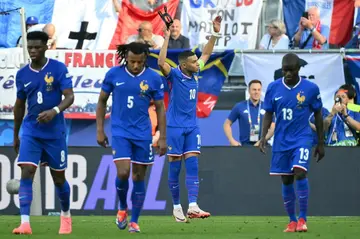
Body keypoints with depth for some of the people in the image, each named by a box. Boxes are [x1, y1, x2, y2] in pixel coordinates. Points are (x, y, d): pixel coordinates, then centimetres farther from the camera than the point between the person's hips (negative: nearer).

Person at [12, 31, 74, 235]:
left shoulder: (58, 69, -7)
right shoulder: (22, 74, 4)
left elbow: (69, 96, -14)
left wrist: (54, 111, -33)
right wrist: (15, 135, 19)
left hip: (55, 132, -2)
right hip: (30, 132, 2)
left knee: (58, 177, 10)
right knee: (27, 173, -15)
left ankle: (66, 216, 35)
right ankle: (25, 223, -20)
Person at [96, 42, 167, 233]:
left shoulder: (153, 78, -3)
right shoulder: (114, 74, -4)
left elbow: (160, 108, 4)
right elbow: (102, 102, 6)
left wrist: (162, 138, 0)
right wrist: (100, 130, 3)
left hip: (143, 134, 1)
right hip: (120, 131, -1)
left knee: (139, 177, 4)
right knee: (123, 173, -16)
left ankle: (134, 221, 15)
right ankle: (122, 208, 13)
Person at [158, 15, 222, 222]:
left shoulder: (195, 73, 5)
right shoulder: (175, 75, -11)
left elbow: (207, 53, 20)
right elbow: (161, 62, -31)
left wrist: (215, 33, 12)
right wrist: (167, 38, -32)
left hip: (192, 127, 5)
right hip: (175, 126, -5)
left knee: (193, 165, -5)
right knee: (175, 167, 1)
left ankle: (193, 206, -13)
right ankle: (177, 207, 11)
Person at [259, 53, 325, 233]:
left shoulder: (311, 88, -4)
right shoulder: (273, 88, 0)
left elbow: (318, 115, 5)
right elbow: (268, 114, 6)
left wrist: (321, 143, 7)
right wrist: (263, 137, -7)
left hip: (302, 138, -3)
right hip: (281, 141, 3)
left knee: (300, 173, -20)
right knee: (286, 180, 6)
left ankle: (303, 219, -13)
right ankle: (292, 221, 17)